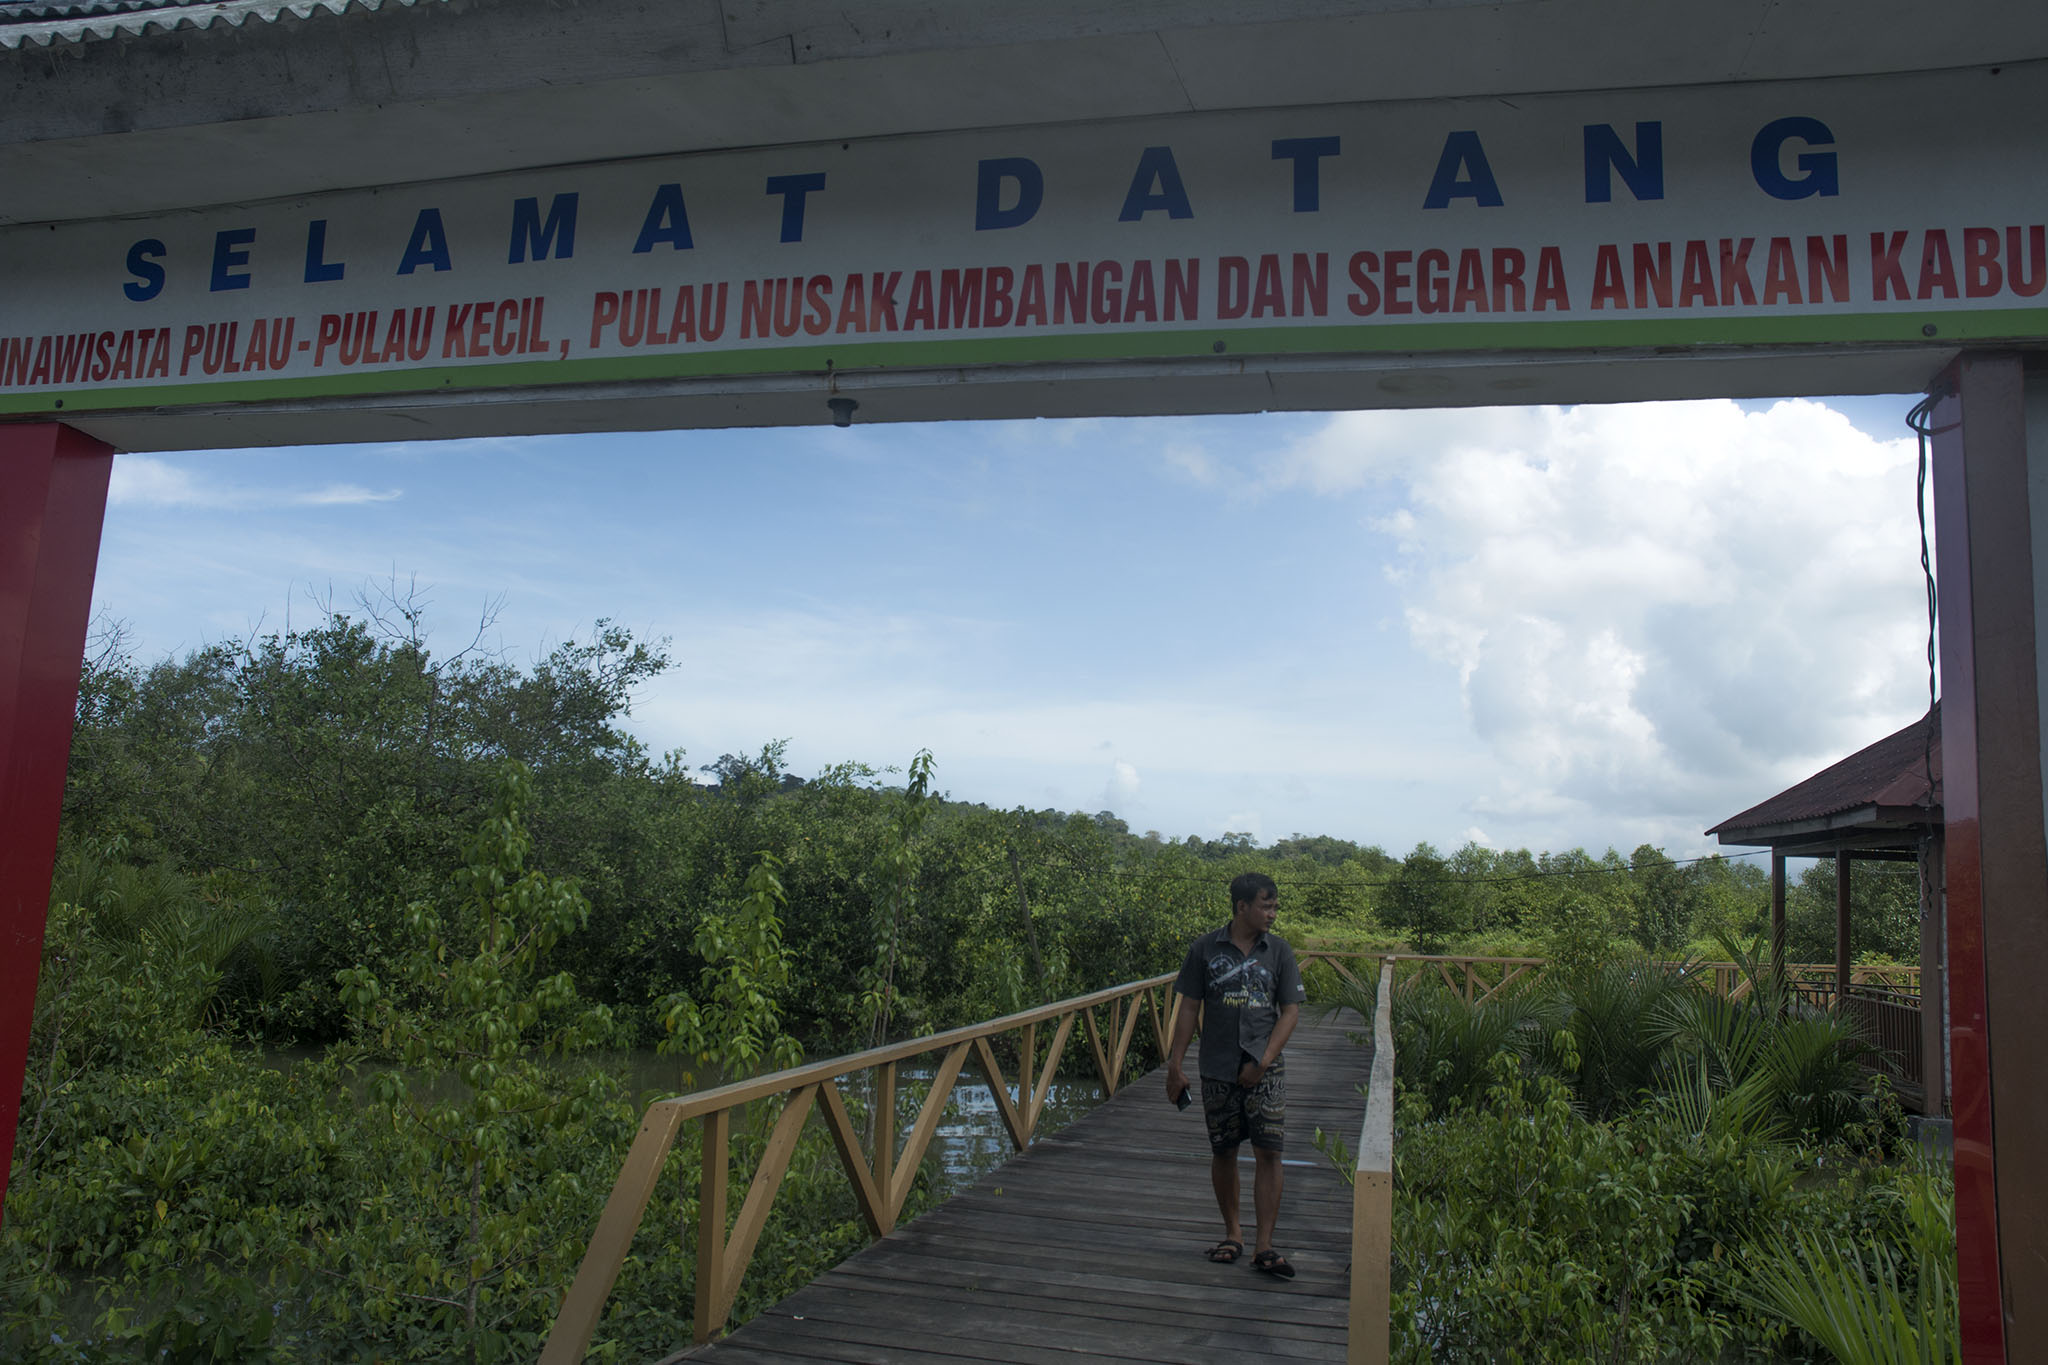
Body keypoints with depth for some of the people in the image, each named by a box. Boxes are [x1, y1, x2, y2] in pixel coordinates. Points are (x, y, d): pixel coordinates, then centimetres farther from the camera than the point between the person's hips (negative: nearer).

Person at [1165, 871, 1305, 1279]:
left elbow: (1290, 1011, 2)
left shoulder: (1279, 950, 3)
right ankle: (1232, 1232, 26)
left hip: (1264, 1071, 0)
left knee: (1268, 1152, -7)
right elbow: (1189, 1009, 3)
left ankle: (1264, 1245, 0)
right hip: (1217, 1070, 0)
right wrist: (1175, 1065, 0)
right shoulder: (1205, 949, 0)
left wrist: (1263, 1062, -9)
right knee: (1223, 1152, 9)